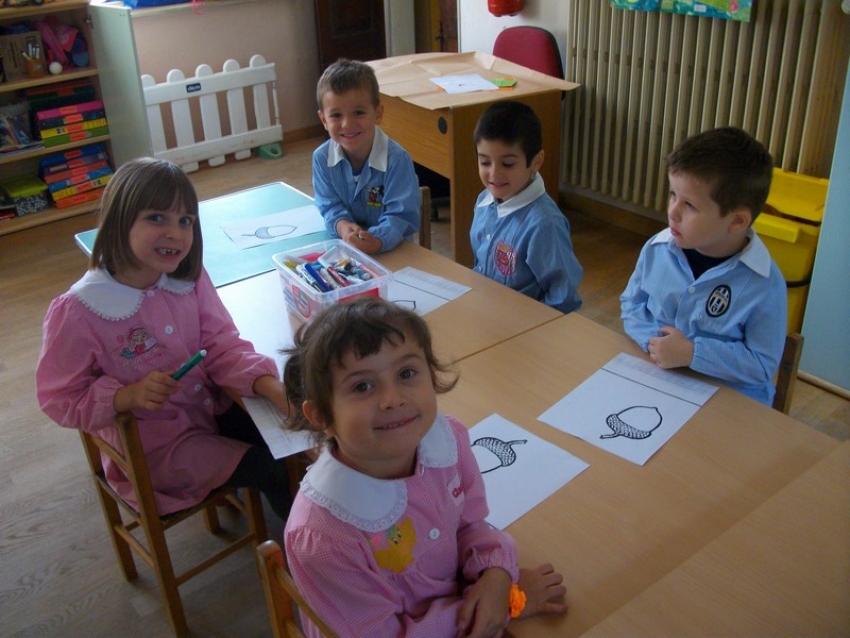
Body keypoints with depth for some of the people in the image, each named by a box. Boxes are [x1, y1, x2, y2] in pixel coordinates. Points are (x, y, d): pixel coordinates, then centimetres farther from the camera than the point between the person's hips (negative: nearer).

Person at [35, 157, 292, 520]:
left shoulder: (190, 279, -9)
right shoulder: (79, 311, -22)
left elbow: (222, 345, -8)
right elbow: (60, 399, -14)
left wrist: (270, 386, -26)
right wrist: (129, 396, -30)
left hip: (212, 406, 5)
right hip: (153, 443, -5)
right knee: (274, 470, -12)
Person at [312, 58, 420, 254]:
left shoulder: (397, 159, -16)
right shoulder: (321, 158, -5)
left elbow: (401, 216, -18)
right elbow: (329, 206, 0)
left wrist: (377, 241, -38)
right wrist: (342, 225, -24)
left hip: (392, 249, -2)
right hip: (344, 246, 2)